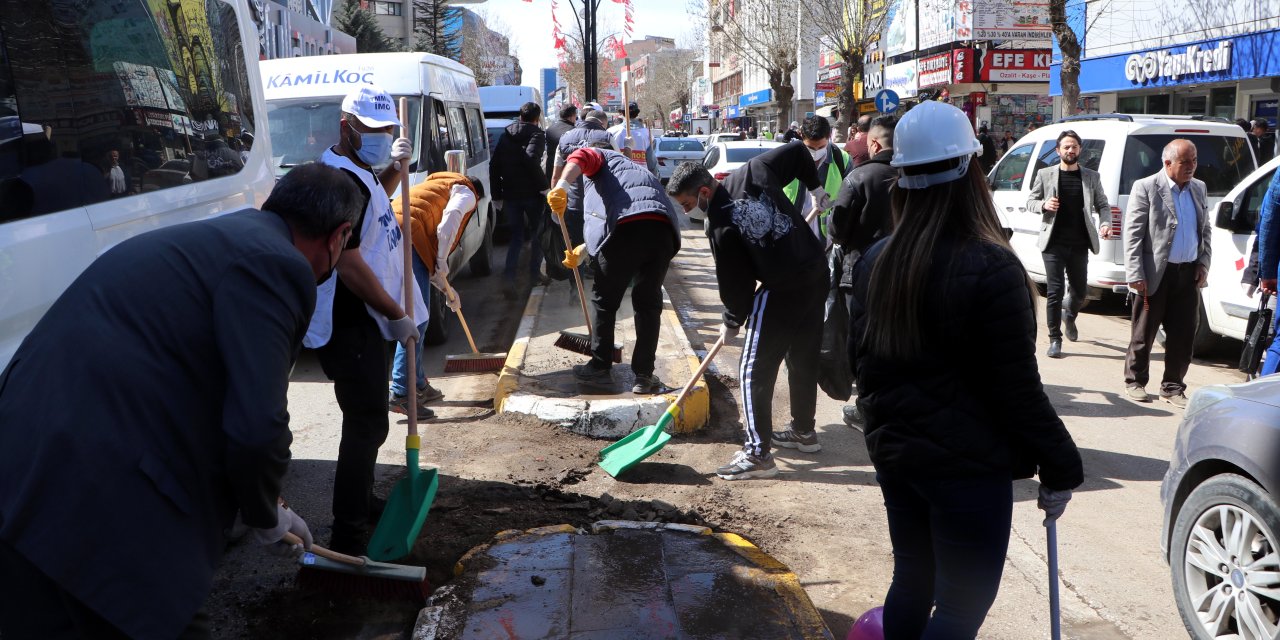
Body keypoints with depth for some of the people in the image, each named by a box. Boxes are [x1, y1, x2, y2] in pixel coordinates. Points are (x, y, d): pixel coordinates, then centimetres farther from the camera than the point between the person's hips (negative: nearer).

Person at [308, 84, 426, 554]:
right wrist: (396, 314, -19)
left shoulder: (359, 172, 11)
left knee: (368, 419, 22)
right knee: (368, 423, -10)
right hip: (350, 325, -11)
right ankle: (348, 538, -5)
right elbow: (349, 263, -27)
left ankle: (362, 503, 38)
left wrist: (394, 168, 15)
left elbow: (374, 204, 35)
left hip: (368, 320, 11)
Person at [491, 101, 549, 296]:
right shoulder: (537, 135, -6)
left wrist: (497, 193, 13)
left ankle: (509, 278, -9)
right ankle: (534, 273, 21)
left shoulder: (505, 135, 12)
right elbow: (532, 160, -24)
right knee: (537, 233, 17)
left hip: (510, 194, 4)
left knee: (516, 236, 9)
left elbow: (494, 165, 10)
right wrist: (544, 185, -16)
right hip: (531, 193, -4)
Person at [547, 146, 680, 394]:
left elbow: (580, 158, -2)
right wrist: (581, 252, 33)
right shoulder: (638, 171, 43)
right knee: (648, 303, 18)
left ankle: (601, 368, 24)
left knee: (605, 300, 13)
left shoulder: (602, 157, 25)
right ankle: (644, 376, 20)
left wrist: (561, 187, -18)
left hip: (627, 225, -6)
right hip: (664, 229, 6)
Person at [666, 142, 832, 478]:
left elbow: (734, 280, -9)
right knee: (804, 359, 21)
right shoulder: (753, 171, 0)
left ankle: (758, 453, 1)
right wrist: (815, 187, 20)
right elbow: (798, 150, 8)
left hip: (782, 291, -8)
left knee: (754, 372, 0)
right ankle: (804, 431, 36)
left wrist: (732, 322, 7)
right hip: (817, 273, 8)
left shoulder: (719, 224, -15)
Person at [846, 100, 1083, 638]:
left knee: (911, 582, 20)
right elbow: (1017, 387, -16)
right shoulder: (991, 268, -18)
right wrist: (1060, 468, -6)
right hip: (967, 465, -7)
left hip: (895, 454, 7)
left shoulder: (875, 263, 2)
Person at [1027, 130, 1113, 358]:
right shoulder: (1045, 175, 4)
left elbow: (1102, 204, 12)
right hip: (1054, 243, -2)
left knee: (1080, 291, 12)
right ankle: (1055, 340, 3)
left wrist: (1105, 224, -8)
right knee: (1054, 291, -5)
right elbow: (1030, 202, 8)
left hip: (1079, 245, 2)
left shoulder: (1091, 177, 9)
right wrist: (1044, 205, -14)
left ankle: (1070, 316, 46)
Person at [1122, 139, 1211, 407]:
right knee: (1144, 332, 5)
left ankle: (1173, 387, 19)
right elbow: (1132, 234, -10)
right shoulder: (1146, 188, -7)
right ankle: (1135, 381, 21)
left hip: (1189, 272, 5)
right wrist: (1135, 275, -14)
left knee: (1183, 335, 7)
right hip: (1156, 273, -5)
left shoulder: (1199, 189, 11)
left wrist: (1203, 263, 6)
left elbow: (1205, 230, 19)